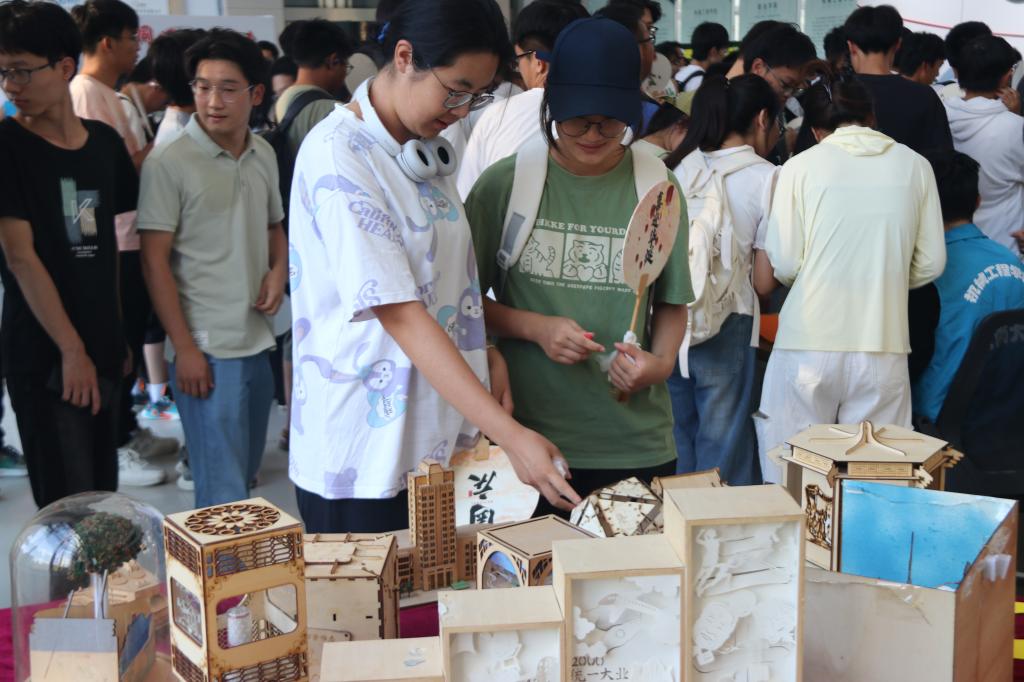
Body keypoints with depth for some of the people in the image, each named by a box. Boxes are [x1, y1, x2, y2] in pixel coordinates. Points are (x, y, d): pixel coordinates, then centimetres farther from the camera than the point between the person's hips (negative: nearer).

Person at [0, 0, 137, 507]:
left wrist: (116, 337, 12)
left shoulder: (105, 142, 7)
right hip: (45, 359, -5)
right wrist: (71, 349, -15)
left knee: (104, 500, 12)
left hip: (101, 349, 5)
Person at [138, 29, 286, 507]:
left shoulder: (263, 156, 8)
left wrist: (278, 270, 0)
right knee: (224, 491, -5)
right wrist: (184, 348, -14)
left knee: (245, 470, 18)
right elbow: (155, 261, -10)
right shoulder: (169, 162, -11)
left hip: (258, 342, 7)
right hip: (207, 350, -6)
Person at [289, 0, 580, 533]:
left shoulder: (427, 148, 8)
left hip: (441, 440, 8)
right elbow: (399, 313, -24)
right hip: (364, 454, -8)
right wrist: (510, 435, -29)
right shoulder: (337, 157, -18)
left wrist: (485, 353, 0)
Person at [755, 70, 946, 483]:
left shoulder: (801, 167, -2)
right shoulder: (914, 166, 5)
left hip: (809, 344, -2)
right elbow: (931, 263, 6)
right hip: (883, 345, 2)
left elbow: (783, 265, -3)